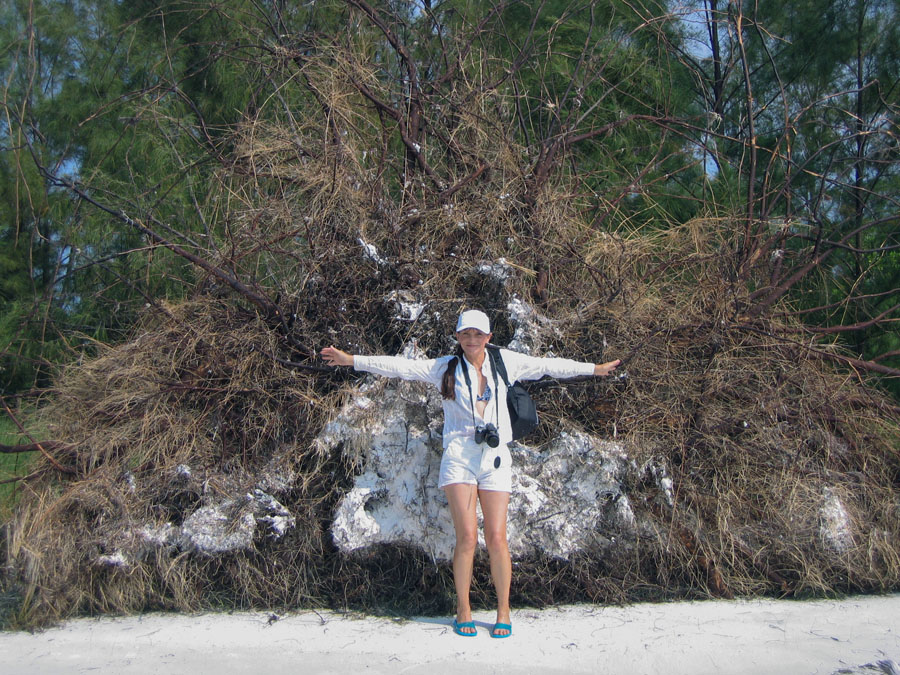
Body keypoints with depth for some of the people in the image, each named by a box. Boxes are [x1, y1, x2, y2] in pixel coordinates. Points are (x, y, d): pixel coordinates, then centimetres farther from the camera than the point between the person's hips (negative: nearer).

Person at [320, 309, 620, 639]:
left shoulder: (505, 362, 10)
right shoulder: (445, 367, 7)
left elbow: (548, 366, 16)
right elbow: (400, 366, 4)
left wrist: (595, 368, 20)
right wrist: (350, 359, -1)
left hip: (495, 456, 1)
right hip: (459, 456, -1)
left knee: (496, 538, -3)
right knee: (467, 537, -7)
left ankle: (503, 611, 14)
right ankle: (463, 610, 10)